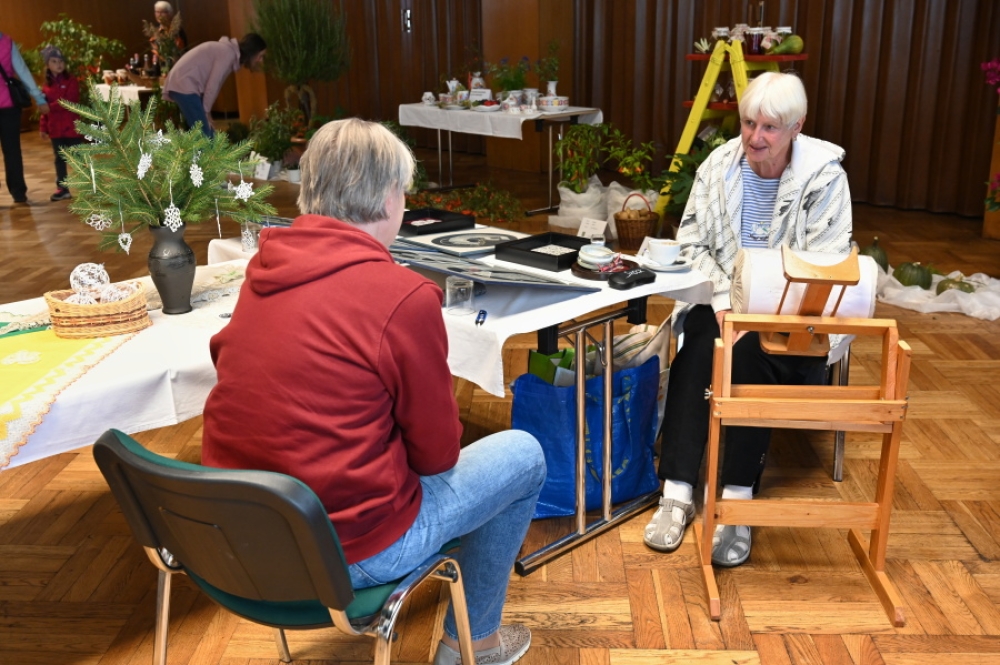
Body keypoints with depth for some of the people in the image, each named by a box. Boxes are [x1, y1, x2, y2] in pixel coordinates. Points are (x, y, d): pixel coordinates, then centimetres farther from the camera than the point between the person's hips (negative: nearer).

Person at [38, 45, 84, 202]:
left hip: (72, 127, -5)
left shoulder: (71, 80, -5)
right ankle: (62, 188, 16)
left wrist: (51, 106, -22)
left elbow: (68, 102, -16)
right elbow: (45, 107, 13)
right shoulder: (47, 84, 11)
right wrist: (43, 126, 8)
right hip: (55, 128, 6)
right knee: (59, 159, 10)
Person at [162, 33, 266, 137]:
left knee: (208, 135, 9)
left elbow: (213, 85, 16)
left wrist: (206, 113, 11)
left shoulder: (226, 50, 19)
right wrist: (206, 112, -6)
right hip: (184, 87, -10)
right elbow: (212, 86, -14)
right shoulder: (229, 53, -11)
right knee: (205, 137, -13)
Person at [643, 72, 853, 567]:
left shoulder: (824, 175, -10)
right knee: (697, 348, -29)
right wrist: (723, 302, -14)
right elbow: (692, 243, 1)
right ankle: (677, 492, -27)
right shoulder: (718, 165, -1)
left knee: (753, 350, -33)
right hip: (724, 297, 3)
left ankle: (738, 497, -29)